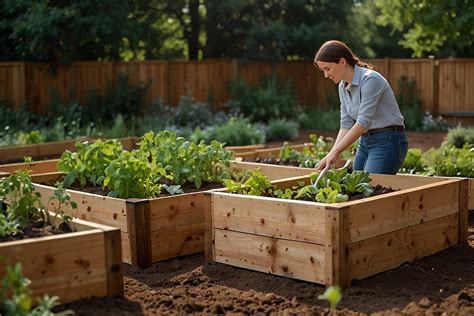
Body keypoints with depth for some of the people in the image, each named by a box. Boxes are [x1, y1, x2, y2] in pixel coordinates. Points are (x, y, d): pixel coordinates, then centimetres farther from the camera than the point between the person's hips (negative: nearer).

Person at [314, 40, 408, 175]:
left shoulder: (370, 80, -19)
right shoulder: (343, 87, 7)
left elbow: (363, 122, -24)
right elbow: (346, 124, 6)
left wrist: (335, 152, -25)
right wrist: (332, 155, -9)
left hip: (388, 141, -8)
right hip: (365, 141, 8)